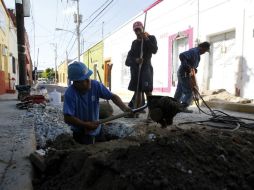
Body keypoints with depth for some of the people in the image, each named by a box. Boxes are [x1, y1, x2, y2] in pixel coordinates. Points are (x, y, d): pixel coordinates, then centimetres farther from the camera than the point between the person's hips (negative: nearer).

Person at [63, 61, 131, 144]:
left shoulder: (95, 85, -15)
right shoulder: (70, 93, -25)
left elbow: (113, 96, -11)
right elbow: (67, 118, -27)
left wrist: (124, 108, -27)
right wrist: (86, 125, -25)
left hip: (97, 130, 5)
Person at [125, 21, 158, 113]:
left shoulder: (151, 38, 6)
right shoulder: (134, 42, 17)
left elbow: (154, 50, -11)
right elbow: (129, 57, 8)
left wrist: (146, 39, -17)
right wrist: (135, 60, -14)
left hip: (146, 67, -5)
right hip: (135, 69, 5)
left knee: (148, 91, -15)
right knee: (137, 91, 8)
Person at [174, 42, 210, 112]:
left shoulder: (197, 53, 15)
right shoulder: (193, 51, -16)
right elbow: (181, 56, -28)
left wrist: (194, 68, 6)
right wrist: (187, 67, -26)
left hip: (182, 73, 10)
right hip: (184, 74, -10)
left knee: (179, 92, 12)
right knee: (189, 92, -5)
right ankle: (183, 107, -1)